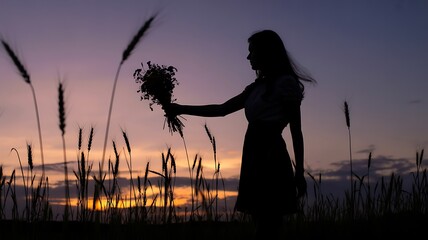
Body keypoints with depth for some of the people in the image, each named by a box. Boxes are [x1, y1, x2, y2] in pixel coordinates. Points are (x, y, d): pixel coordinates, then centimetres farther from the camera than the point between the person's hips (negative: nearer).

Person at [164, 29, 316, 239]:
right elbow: (222, 109, 25)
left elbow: (296, 131, -4)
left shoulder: (285, 82, -1)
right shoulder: (257, 87, 21)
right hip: (255, 159, 7)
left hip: (271, 159, -7)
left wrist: (299, 173, -8)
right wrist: (181, 109, 24)